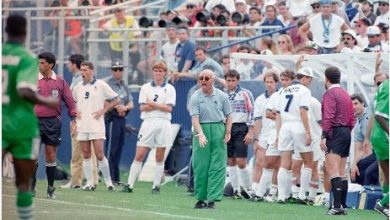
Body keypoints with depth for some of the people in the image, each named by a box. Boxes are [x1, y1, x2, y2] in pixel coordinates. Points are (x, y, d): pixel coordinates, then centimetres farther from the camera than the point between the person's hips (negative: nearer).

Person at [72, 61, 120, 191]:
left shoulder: (101, 85, -2)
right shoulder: (78, 87, 10)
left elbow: (116, 100, 1)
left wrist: (103, 111, -7)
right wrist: (75, 111, 6)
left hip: (96, 125, -4)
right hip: (82, 125, 4)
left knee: (99, 155, -9)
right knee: (86, 155, 3)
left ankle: (108, 182, 2)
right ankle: (89, 183, 7)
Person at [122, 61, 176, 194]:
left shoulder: (170, 89, 6)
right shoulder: (146, 87, 9)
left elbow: (169, 108, -4)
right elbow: (142, 107, -1)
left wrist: (153, 104, -9)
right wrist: (161, 106, -7)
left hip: (163, 124, 0)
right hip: (148, 122, 0)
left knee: (160, 158, 2)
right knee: (139, 155, -5)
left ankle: (156, 186, 8)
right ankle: (130, 185, -5)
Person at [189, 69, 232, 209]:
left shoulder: (222, 96, 5)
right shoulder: (195, 97, -1)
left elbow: (228, 116, 11)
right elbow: (195, 118, -10)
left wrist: (228, 132, -2)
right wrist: (201, 134, -23)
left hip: (219, 130, 1)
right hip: (201, 130, -1)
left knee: (217, 166, -5)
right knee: (200, 166, 1)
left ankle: (212, 199, -5)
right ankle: (201, 198, 11)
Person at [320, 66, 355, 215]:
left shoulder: (330, 94, -7)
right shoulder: (345, 95, 19)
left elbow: (328, 117, -17)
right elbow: (352, 120, 17)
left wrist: (323, 136, -20)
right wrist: (347, 132, 20)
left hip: (335, 133, -9)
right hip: (346, 133, 9)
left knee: (333, 171, -14)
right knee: (341, 173, 12)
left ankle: (337, 206, -24)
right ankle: (342, 206, 12)